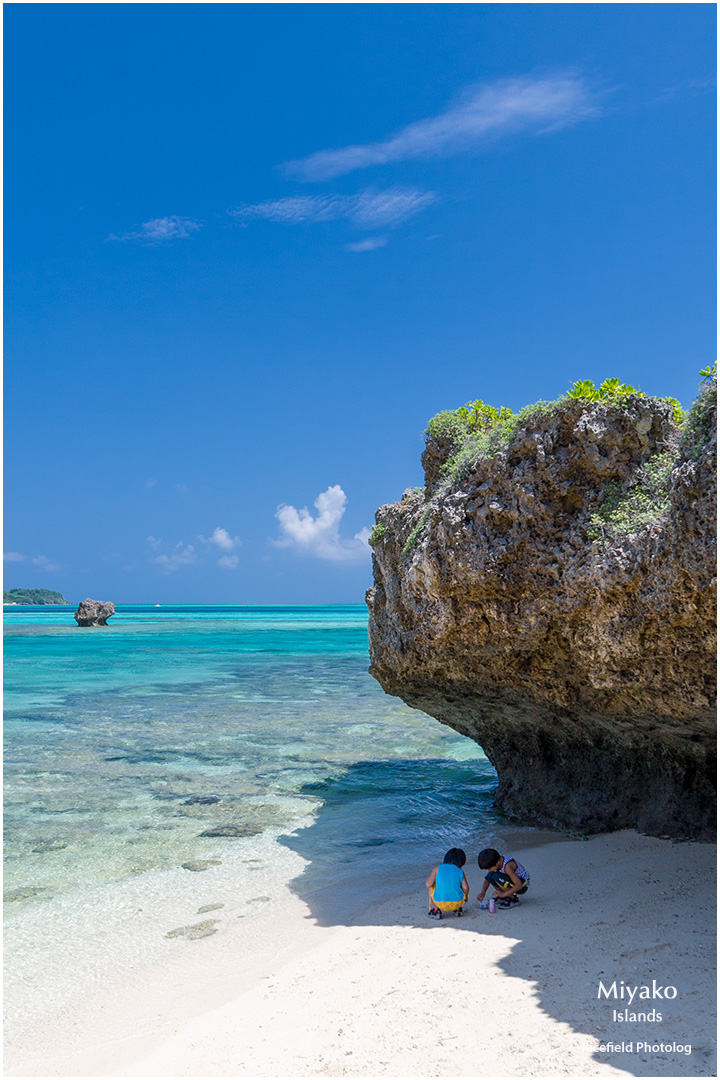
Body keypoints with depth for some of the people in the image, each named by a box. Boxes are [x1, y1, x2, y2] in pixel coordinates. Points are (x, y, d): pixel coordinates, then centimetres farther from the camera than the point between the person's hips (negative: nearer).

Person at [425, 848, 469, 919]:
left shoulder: (438, 869, 7)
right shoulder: (460, 872, 7)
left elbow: (428, 885, -1)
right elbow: (465, 888, -6)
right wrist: (465, 896, 16)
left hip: (441, 904, -1)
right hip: (457, 903, 1)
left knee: (432, 887, 29)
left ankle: (436, 911, 22)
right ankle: (458, 909, 29)